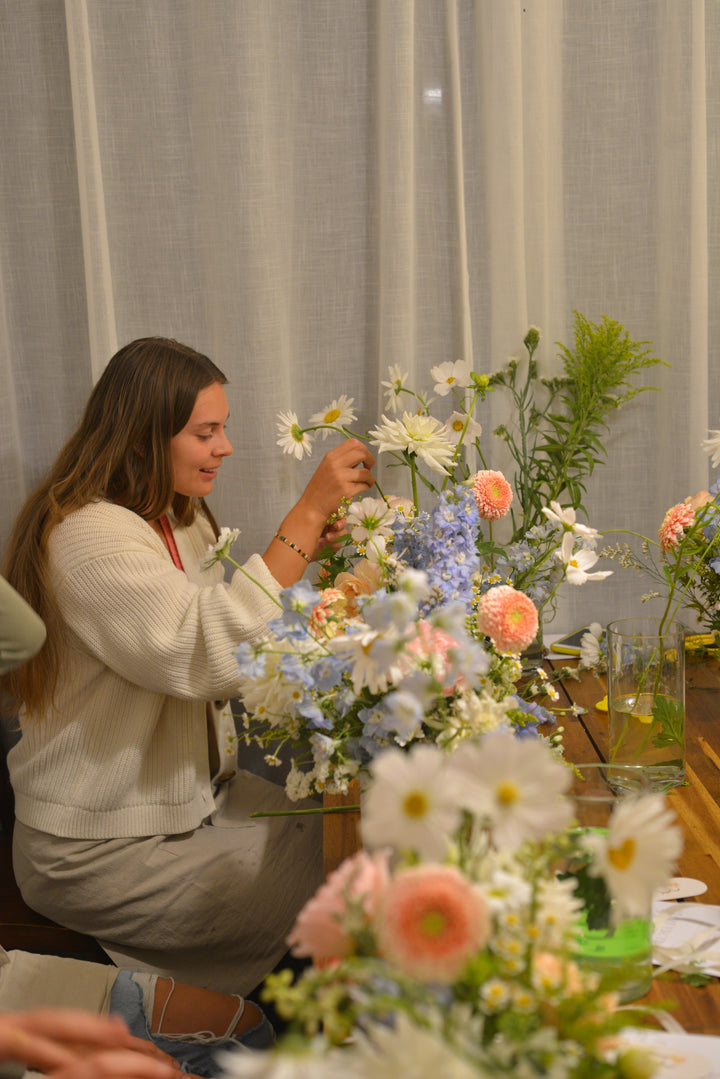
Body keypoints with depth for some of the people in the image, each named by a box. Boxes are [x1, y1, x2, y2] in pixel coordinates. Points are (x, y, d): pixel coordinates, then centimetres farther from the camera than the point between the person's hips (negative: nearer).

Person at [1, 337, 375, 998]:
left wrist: (307, 550, -1)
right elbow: (212, 656, -34)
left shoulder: (180, 520, 8)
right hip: (98, 849, -9)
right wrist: (308, 512, -32)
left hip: (196, 795, 9)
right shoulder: (86, 536, -23)